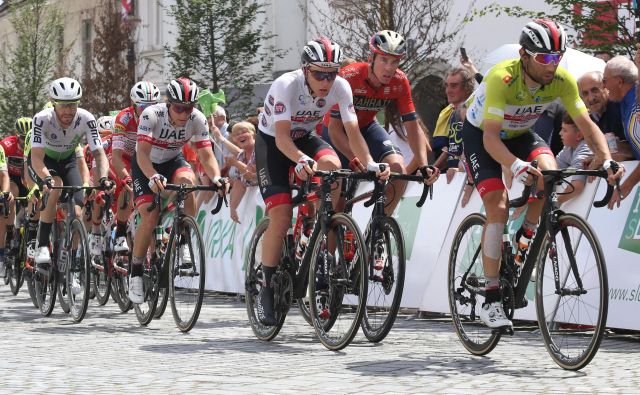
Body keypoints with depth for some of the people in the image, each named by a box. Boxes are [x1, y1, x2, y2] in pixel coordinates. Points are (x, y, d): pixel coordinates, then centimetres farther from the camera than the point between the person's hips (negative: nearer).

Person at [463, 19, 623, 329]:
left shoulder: (562, 81, -22)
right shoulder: (502, 78, -36)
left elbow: (586, 124, -19)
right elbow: (490, 137, -40)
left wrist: (606, 159, -37)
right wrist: (517, 166, -58)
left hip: (519, 133, 4)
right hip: (480, 133, -4)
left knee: (548, 172, -28)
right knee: (498, 207, -21)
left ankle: (527, 233, 2)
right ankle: (491, 300, -16)